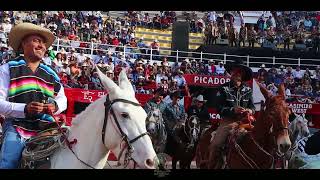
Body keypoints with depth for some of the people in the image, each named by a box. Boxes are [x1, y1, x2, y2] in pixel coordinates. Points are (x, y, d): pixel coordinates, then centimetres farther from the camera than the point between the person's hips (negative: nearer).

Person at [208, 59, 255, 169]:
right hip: (228, 121, -2)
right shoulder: (224, 89, 2)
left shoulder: (247, 90, 12)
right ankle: (214, 166, -2)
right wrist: (233, 110, -22)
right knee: (216, 145, -18)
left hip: (244, 120, 2)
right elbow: (220, 108, -5)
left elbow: (252, 106, 12)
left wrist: (250, 111, -12)